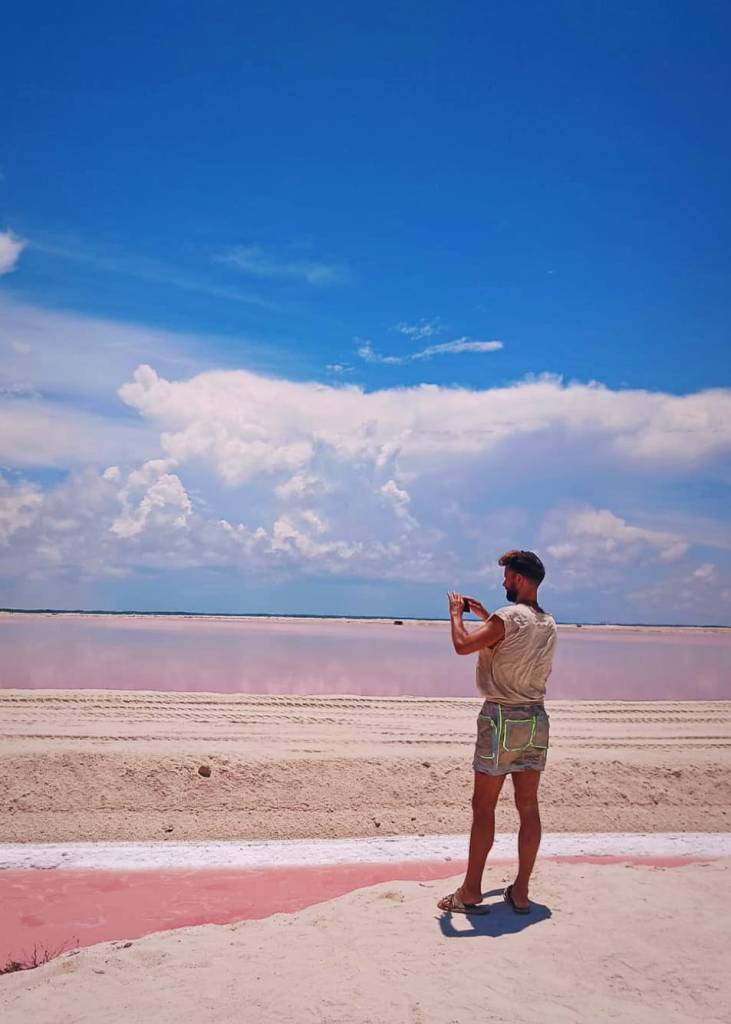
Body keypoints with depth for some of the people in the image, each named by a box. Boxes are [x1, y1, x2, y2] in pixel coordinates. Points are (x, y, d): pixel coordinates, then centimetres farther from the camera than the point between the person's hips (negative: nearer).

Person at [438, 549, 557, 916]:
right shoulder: (548, 624, 11)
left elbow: (463, 645, -22)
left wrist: (457, 613, -5)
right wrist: (484, 617, 26)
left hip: (502, 718, -7)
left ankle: (470, 893, 6)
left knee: (483, 806, 0)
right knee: (529, 806, 9)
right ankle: (520, 892, 17)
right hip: (536, 719, 7)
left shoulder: (508, 617, -15)